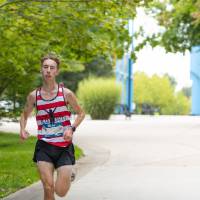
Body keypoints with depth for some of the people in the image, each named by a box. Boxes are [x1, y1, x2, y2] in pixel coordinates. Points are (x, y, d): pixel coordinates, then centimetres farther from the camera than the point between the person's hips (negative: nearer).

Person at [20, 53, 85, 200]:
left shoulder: (66, 93, -4)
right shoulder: (34, 96, 1)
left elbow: (81, 113, 8)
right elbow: (25, 115, 19)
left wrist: (72, 128, -10)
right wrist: (22, 129, -2)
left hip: (64, 146, -1)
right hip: (44, 146, 1)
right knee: (48, 188, -11)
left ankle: (68, 175, 31)